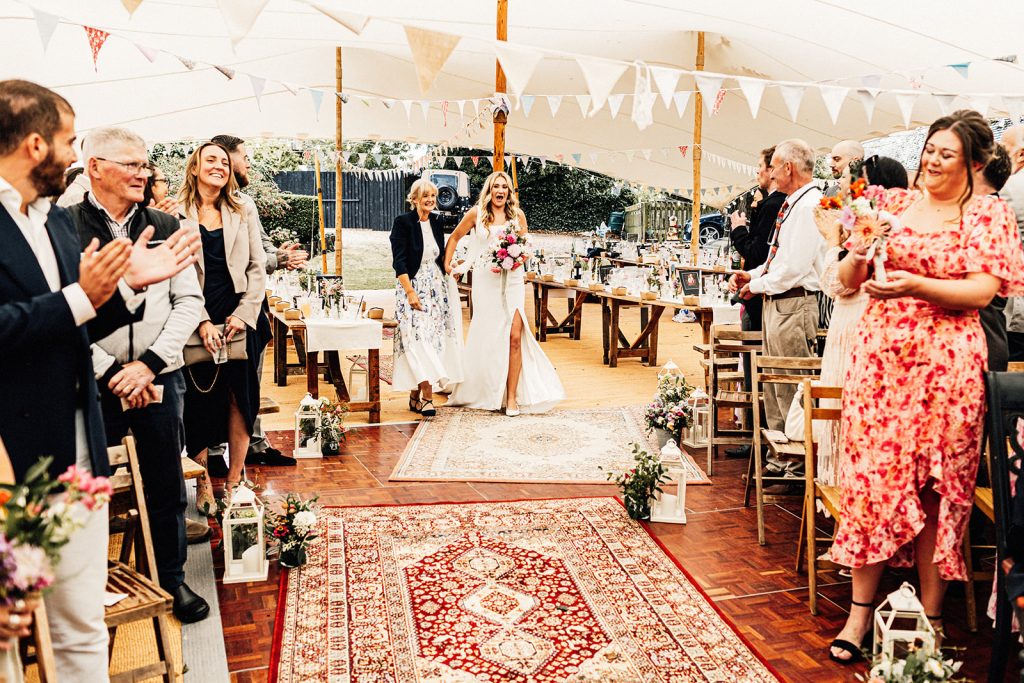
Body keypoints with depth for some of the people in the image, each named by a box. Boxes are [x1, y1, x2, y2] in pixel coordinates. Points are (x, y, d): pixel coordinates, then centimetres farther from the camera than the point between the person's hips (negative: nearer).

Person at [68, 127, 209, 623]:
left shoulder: (164, 227, 5)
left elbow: (189, 300, 2)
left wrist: (149, 363, -8)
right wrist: (112, 373, -12)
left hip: (159, 378, 3)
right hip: (94, 383, -3)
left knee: (167, 487, 12)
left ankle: (172, 578, 29)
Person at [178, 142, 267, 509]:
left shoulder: (241, 213, 12)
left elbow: (257, 268, 8)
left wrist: (244, 314, -5)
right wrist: (202, 322, -13)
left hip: (238, 317, 3)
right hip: (197, 320, -2)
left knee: (240, 398, 3)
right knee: (199, 401, 2)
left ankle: (234, 482, 12)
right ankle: (203, 482, 14)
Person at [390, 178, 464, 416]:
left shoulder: (437, 224, 12)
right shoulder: (403, 222, -6)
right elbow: (399, 261, -12)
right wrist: (410, 292, -18)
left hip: (435, 289, 6)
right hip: (413, 287, -6)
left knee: (431, 340, 3)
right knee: (418, 338, -14)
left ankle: (415, 396, 11)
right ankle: (426, 397, -16)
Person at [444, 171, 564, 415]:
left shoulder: (518, 215, 7)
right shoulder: (476, 213, 4)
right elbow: (454, 237, 15)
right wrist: (447, 263, 9)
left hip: (512, 280, 1)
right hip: (485, 282, -1)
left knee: (515, 337, -9)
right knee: (486, 336, 7)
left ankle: (511, 397, -2)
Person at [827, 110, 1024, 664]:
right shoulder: (893, 203, 13)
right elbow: (847, 280, 12)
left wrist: (915, 285, -21)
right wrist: (859, 255, -10)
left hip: (944, 363, -2)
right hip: (878, 353, 3)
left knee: (935, 486, 3)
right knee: (870, 473, 1)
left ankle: (931, 617, 16)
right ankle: (861, 607, 11)